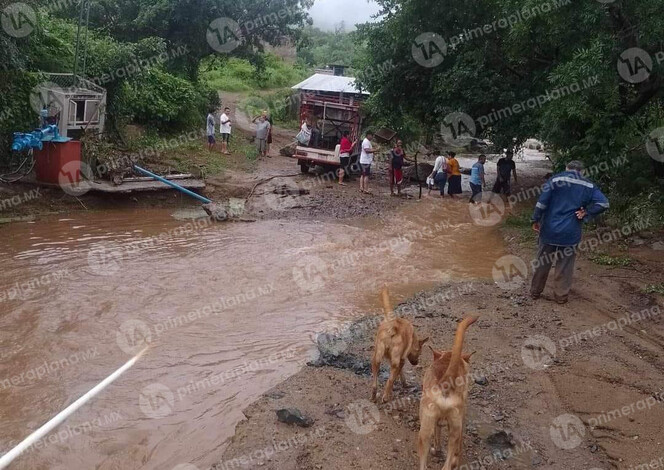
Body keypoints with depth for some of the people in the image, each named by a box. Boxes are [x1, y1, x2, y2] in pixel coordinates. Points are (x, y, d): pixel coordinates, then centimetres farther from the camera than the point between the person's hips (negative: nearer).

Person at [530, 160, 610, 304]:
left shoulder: (555, 179, -3)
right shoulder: (589, 186, 2)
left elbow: (542, 201, -12)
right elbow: (603, 203, -10)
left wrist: (536, 220, -6)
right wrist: (586, 213, -4)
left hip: (549, 229, 0)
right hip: (570, 233, 0)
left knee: (543, 261, 12)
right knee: (565, 264, 11)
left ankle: (535, 291, 22)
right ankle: (561, 296, 16)